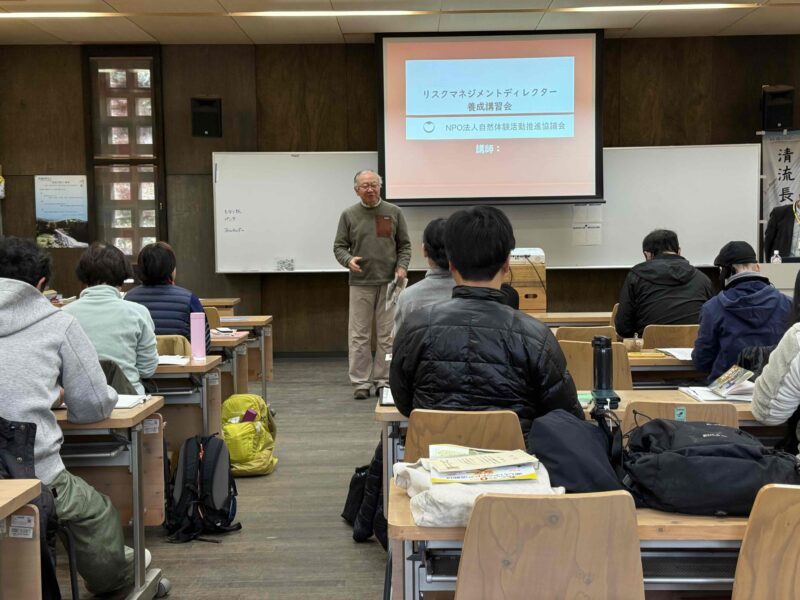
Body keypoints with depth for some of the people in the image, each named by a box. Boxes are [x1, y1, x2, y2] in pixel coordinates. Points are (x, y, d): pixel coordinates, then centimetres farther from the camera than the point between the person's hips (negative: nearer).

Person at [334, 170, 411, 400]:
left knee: (388, 335, 3)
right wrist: (348, 260, -14)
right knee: (359, 336, 1)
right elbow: (339, 246, 6)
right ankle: (361, 382, 9)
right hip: (360, 283, 0)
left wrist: (402, 266, -6)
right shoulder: (349, 215, 5)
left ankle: (384, 381, 12)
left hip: (389, 282, 1)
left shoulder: (394, 212, 7)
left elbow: (405, 245, 10)